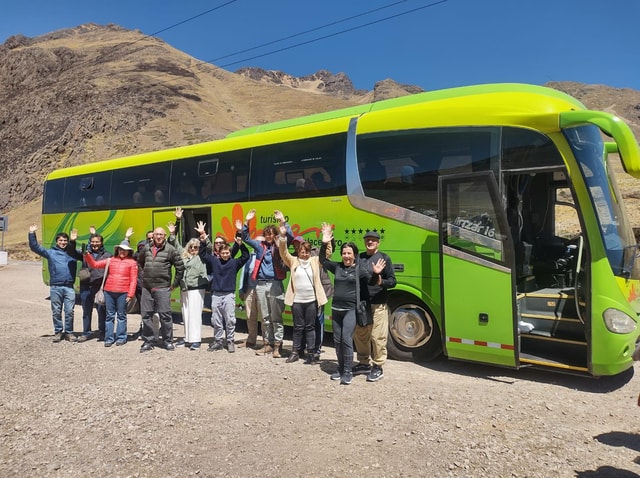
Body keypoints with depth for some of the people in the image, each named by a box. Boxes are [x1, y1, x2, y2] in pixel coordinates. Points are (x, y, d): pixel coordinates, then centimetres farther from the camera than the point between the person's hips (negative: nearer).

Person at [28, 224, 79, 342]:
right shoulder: (50, 252, 10)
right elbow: (35, 247, 5)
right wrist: (32, 234, -4)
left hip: (69, 287, 0)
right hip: (55, 287, 0)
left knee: (69, 311, 1)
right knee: (56, 311, 7)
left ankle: (68, 332, 12)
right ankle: (58, 332, 19)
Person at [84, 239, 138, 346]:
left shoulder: (132, 262, 2)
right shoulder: (110, 260, 11)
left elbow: (133, 280, -2)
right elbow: (95, 264, 13)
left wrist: (130, 294, -6)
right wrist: (87, 255, -2)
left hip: (123, 293, -3)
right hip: (109, 292, 3)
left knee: (121, 315, 5)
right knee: (109, 315, 7)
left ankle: (121, 337, 14)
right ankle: (109, 338, 14)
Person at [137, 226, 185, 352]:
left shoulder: (170, 249, -4)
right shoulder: (146, 248, 10)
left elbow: (180, 267, -3)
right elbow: (140, 261, 29)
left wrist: (175, 283, -1)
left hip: (162, 288, -4)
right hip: (146, 287, 5)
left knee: (165, 315, -2)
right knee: (146, 315, 8)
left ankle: (168, 341, 11)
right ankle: (148, 341, 18)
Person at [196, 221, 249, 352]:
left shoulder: (234, 262, 2)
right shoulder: (214, 261, 7)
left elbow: (245, 256, -6)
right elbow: (203, 254, 3)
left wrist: (240, 244, -20)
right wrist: (203, 239, -9)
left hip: (229, 295, -2)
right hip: (216, 295, 2)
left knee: (230, 320, 0)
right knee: (216, 320, 9)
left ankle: (230, 342, 10)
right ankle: (218, 341, 19)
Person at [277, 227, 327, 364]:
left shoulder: (315, 261, 5)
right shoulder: (293, 261, 4)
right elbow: (283, 252, -8)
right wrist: (282, 237, -23)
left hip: (312, 301, 0)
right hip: (297, 301, 0)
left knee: (310, 327, 8)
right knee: (298, 327, 10)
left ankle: (311, 353, 15)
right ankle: (296, 352, 20)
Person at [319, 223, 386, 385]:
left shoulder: (360, 269, -4)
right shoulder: (337, 267, 7)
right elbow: (322, 260, 11)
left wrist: (376, 274, -29)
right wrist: (324, 244, -2)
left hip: (351, 309, -5)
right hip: (336, 308, 5)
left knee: (346, 339, -13)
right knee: (337, 340, 9)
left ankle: (348, 372, -3)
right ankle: (341, 369, 23)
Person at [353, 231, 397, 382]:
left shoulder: (384, 258, -1)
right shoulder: (359, 258, 14)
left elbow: (392, 281, -3)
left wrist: (381, 282, -22)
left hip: (377, 305, -5)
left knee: (377, 337, -4)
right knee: (360, 335, 12)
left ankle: (378, 367, 9)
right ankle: (364, 363, 27)